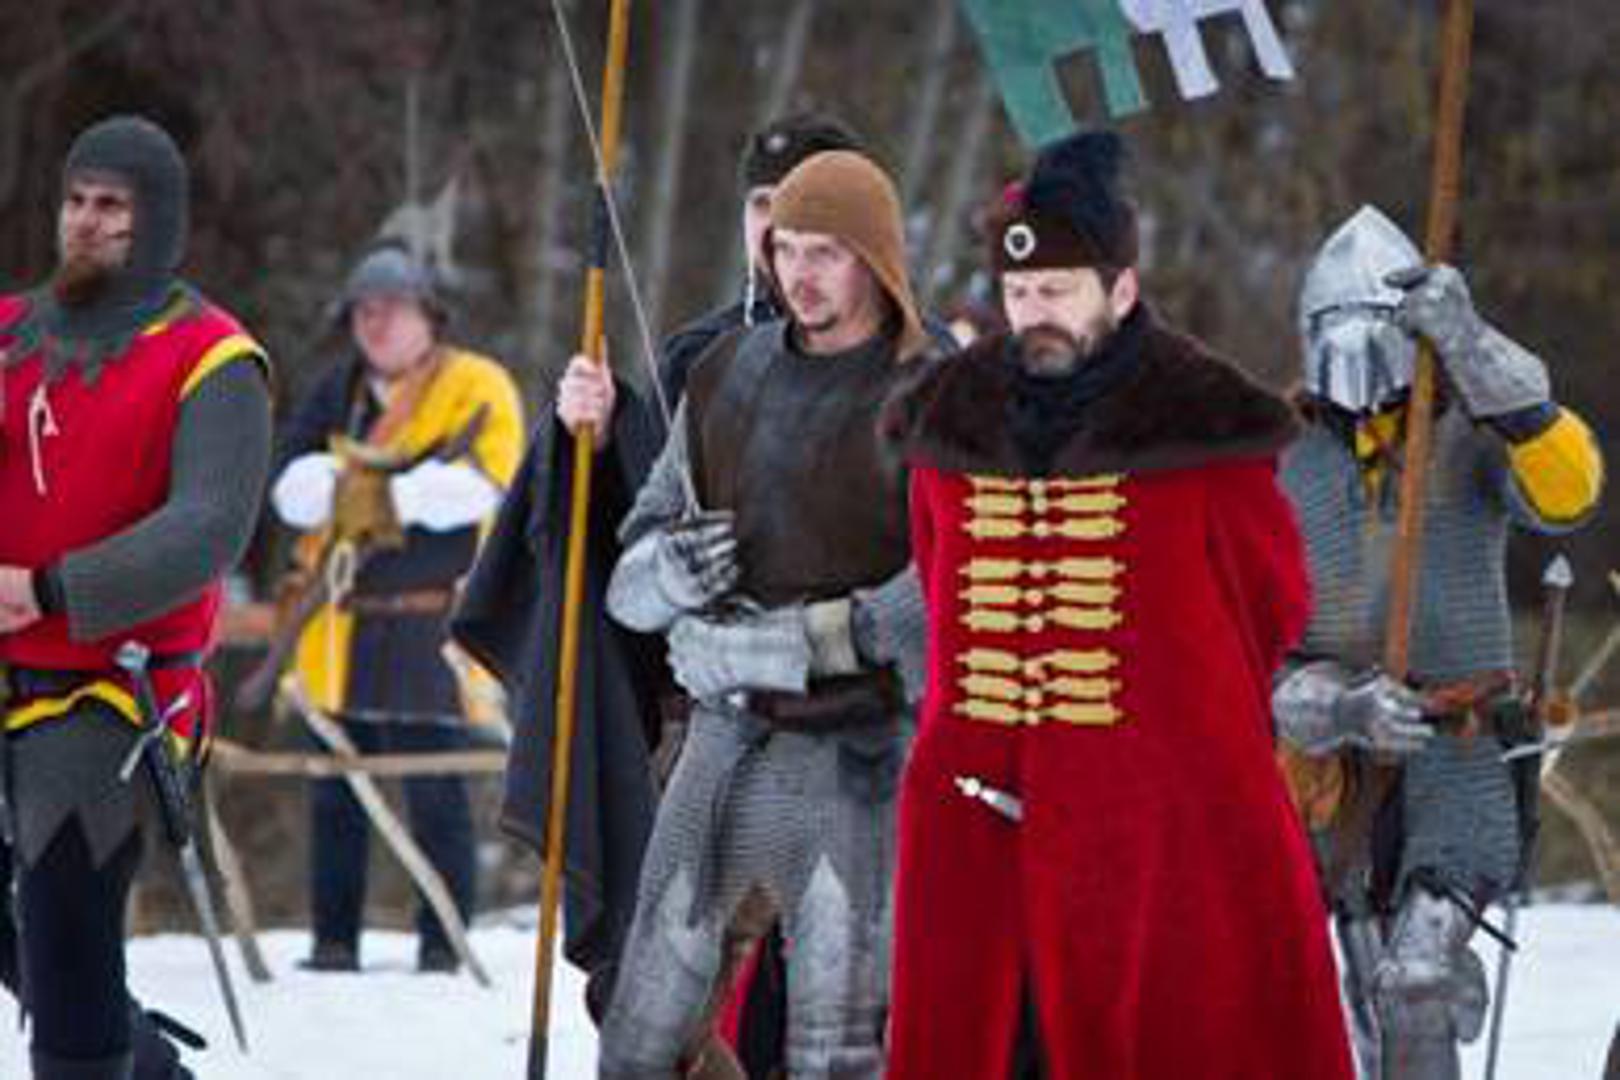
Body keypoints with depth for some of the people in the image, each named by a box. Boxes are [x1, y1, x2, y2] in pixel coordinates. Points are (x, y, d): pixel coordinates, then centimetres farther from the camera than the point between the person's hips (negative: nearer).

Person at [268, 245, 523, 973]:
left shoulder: (477, 387, 2)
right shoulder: (337, 394, 16)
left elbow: (479, 483, -15)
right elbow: (290, 481, 2)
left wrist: (389, 496, -22)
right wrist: (346, 486, -19)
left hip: (432, 622, -5)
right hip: (342, 623, 5)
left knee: (436, 792, -4)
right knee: (335, 795, 8)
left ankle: (443, 942, 1)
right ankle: (334, 939, 14)